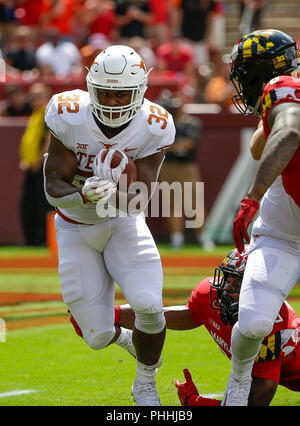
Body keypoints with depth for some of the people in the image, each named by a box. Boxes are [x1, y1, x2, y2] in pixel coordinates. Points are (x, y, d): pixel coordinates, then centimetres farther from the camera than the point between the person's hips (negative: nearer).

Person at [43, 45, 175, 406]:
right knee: (98, 338, -4)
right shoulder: (69, 117, -24)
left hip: (124, 223, 1)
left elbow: (142, 197, -21)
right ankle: (124, 336, 37)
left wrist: (114, 196, -42)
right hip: (75, 229, 0)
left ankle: (145, 384, 6)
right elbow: (53, 187, -20)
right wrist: (82, 195, -41)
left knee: (148, 305, -23)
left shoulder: (153, 128, -20)